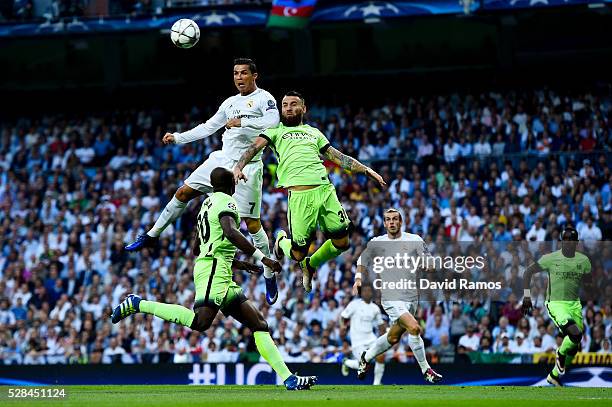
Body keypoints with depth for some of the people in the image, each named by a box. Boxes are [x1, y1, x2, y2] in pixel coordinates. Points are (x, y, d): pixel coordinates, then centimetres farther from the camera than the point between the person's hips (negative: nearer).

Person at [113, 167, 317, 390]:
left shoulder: (207, 204, 26)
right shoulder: (226, 202, -2)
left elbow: (197, 248, 31)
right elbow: (230, 232, -22)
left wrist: (237, 263, 33)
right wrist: (263, 258, -22)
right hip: (214, 268, -10)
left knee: (259, 323, 5)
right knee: (200, 322, -26)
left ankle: (288, 378, -1)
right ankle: (138, 304, -13)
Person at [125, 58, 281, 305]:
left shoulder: (264, 98, -3)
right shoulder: (231, 102, 18)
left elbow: (273, 122, -22)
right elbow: (207, 128, 23)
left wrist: (242, 122, -25)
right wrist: (178, 138, 17)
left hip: (247, 166, -7)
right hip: (222, 159, 7)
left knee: (251, 222, -8)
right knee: (183, 193, 5)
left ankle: (270, 276, 2)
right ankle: (152, 236, 19)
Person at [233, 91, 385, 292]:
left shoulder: (314, 132, 27)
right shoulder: (276, 131, 16)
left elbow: (338, 157, 28)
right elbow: (255, 147, 0)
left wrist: (366, 170, 21)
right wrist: (238, 167, -19)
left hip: (325, 190, 4)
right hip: (299, 194, -4)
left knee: (341, 242, -2)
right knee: (298, 254, -5)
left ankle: (310, 265, 27)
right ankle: (282, 241, 32)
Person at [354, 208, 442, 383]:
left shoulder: (414, 240, 1)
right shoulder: (376, 243, 3)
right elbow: (362, 260, 17)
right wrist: (358, 278, 2)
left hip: (412, 296, 3)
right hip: (392, 298, -3)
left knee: (393, 338, 13)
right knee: (414, 328, -23)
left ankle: (366, 357, 39)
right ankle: (425, 370, -11)